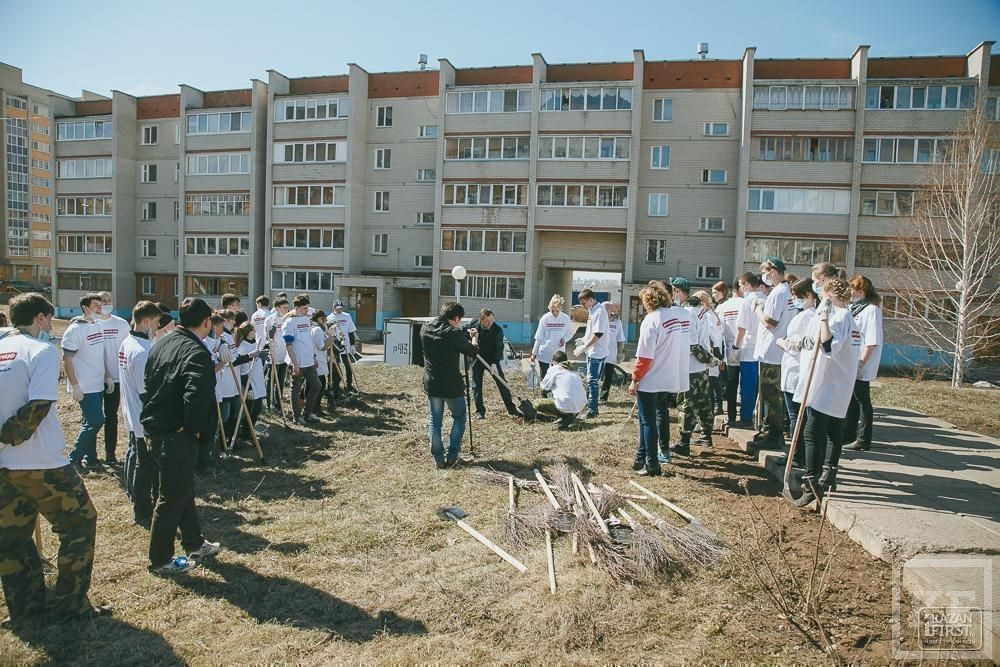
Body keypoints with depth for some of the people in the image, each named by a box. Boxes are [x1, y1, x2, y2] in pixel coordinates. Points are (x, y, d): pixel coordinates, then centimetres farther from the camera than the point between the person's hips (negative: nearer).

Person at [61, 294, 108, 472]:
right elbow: (67, 359, -16)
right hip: (85, 387, -8)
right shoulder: (75, 329, -15)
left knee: (91, 423, 13)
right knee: (95, 422, -7)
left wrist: (107, 377, 16)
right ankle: (73, 459, 7)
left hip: (98, 385, 8)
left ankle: (90, 459, 23)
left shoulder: (98, 326, 9)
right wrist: (74, 386, -18)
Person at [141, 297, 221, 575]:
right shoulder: (197, 353, -21)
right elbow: (196, 399, -31)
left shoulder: (162, 344, 7)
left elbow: (148, 382, 14)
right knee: (172, 497, 7)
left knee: (184, 489, 22)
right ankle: (160, 560, 22)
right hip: (177, 436, -9)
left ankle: (195, 544, 37)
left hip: (156, 429, 9)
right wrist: (194, 429, -15)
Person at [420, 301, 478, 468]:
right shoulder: (454, 334, -18)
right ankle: (452, 455, 14)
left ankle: (438, 458, 14)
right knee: (459, 417, 17)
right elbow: (473, 352, -6)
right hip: (452, 386, -4)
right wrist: (474, 337, 15)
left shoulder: (425, 329, -2)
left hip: (431, 385, 4)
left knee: (434, 420, 14)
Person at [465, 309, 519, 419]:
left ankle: (511, 409, 8)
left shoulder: (497, 330, -16)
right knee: (476, 386, 2)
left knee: (502, 383, -1)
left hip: (492, 360, -1)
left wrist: (494, 363, -28)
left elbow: (498, 348, -18)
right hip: (477, 360, 1)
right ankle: (480, 411, 11)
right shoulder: (473, 326, -11)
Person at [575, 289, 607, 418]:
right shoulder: (591, 311, 11)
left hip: (597, 353, -10)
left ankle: (592, 409, 0)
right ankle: (589, 402, 33)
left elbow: (597, 334, -23)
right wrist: (583, 340, 11)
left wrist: (584, 347, -20)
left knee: (592, 380, -6)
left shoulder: (600, 312, -18)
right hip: (591, 352, 10)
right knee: (590, 379, 20)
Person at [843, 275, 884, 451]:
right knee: (850, 399, 16)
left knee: (862, 400, -1)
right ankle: (848, 436, 27)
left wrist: (861, 363, -22)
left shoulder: (871, 309, -14)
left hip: (860, 367, -9)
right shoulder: (855, 307, 12)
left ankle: (863, 441, 8)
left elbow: (872, 341, -20)